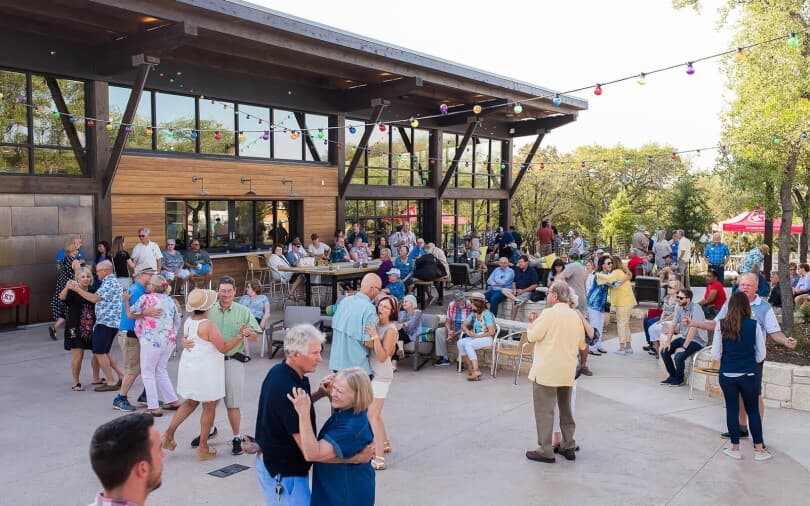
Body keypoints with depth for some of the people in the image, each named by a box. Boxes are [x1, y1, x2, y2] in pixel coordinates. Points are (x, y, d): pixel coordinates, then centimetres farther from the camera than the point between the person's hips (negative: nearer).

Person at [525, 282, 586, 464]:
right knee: (565, 408, 18)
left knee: (544, 410, 0)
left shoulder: (549, 313, -14)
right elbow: (582, 345, 14)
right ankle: (569, 447, 25)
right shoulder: (576, 315, 6)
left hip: (546, 370, -7)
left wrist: (532, 323, 7)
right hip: (568, 370, 7)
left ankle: (545, 451, 2)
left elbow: (532, 336, -10)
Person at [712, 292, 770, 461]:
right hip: (749, 375, 0)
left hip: (727, 375, 0)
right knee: (753, 411, 13)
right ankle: (759, 450, 20)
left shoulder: (721, 325, -8)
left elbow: (715, 355, -6)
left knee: (732, 410, 11)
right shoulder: (754, 325, -8)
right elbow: (761, 355, -3)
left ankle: (735, 448, 18)